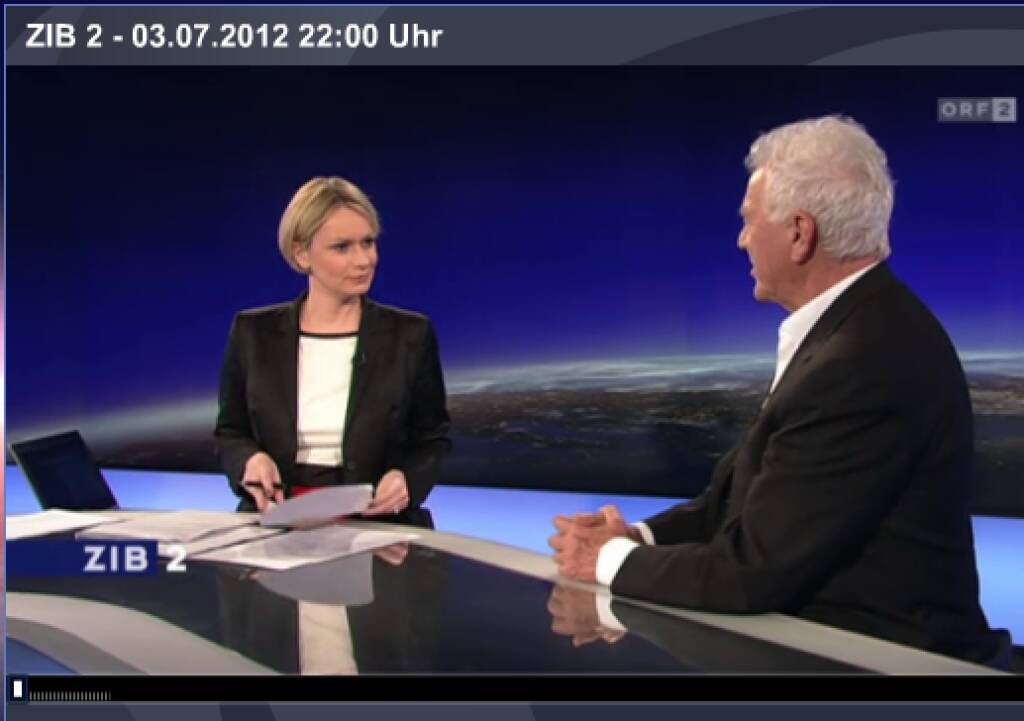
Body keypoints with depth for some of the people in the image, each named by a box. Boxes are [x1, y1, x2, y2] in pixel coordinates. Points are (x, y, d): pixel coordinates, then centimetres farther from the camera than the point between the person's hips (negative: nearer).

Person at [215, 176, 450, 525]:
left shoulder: (411, 334, 3)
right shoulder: (254, 333, 6)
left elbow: (432, 440, 9)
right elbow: (229, 434, 14)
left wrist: (406, 480, -12)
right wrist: (251, 460, -9)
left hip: (377, 527, -1)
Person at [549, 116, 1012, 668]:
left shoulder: (861, 365, -26)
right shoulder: (857, 322, 4)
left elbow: (752, 571, -23)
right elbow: (753, 487, 7)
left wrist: (615, 559, -10)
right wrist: (639, 536, -5)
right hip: (834, 631, 8)